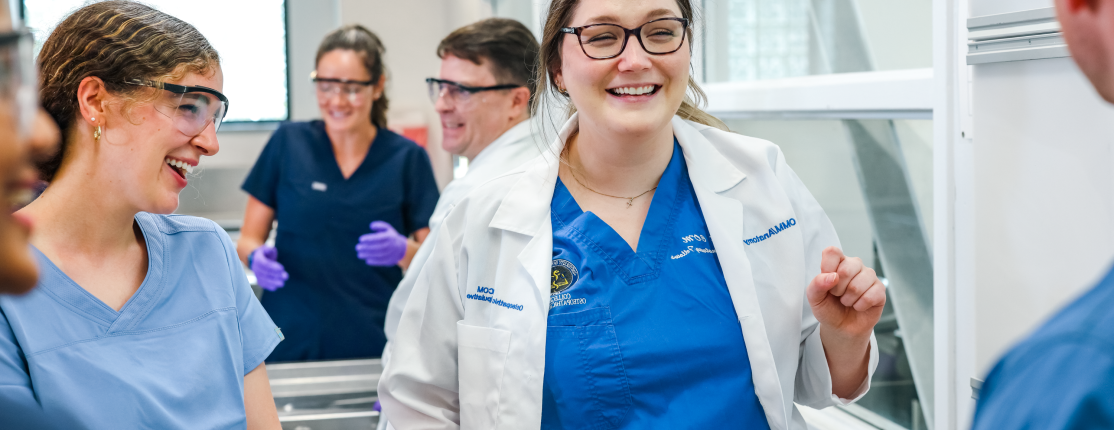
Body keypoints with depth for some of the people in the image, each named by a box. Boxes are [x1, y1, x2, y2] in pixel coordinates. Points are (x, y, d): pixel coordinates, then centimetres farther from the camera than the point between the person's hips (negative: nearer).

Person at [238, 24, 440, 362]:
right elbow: (248, 239, 7)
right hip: (291, 343, 0)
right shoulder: (288, 143, 2)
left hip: (372, 345, 0)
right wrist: (257, 258, -15)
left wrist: (403, 251, -20)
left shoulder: (408, 159, 1)